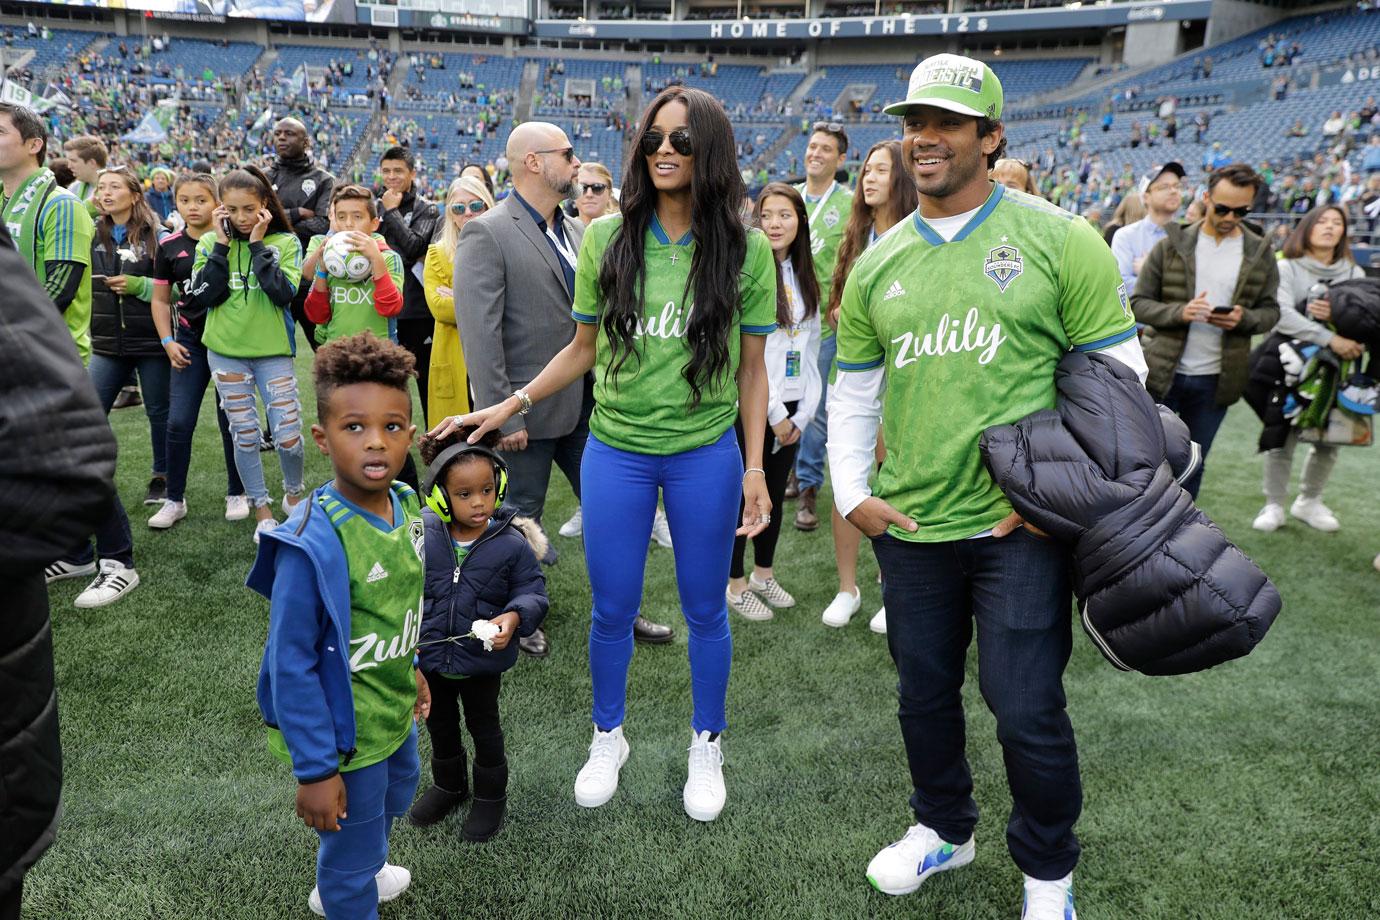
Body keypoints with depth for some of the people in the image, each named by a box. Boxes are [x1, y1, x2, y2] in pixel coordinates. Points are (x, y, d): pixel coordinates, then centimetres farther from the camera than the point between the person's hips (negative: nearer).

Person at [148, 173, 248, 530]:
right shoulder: (169, 246, 3)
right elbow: (160, 300, 11)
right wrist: (168, 341, 0)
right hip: (190, 340, 2)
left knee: (231, 421, 6)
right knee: (178, 423, -1)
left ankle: (237, 494, 22)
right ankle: (174, 500, 13)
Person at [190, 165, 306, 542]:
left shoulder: (284, 242, -3)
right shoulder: (211, 242, 3)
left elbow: (283, 293, -17)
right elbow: (205, 295, -9)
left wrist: (258, 244, -14)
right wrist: (223, 244, -10)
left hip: (273, 350, -2)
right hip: (226, 351, 2)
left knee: (288, 434, -4)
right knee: (245, 435, 6)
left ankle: (293, 494, 24)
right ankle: (261, 508, 21)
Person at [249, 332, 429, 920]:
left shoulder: (407, 505, -10)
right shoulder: (314, 544, -33)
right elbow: (291, 664, -26)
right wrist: (314, 770, -21)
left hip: (395, 712, 9)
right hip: (344, 733, -8)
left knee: (392, 803, 34)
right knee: (351, 849, 15)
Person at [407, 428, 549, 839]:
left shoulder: (512, 543, -19)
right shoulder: (423, 535, -14)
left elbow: (533, 591, -10)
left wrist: (514, 616, -29)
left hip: (482, 658, -3)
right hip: (431, 655, 3)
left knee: (484, 729, 18)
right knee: (440, 725, 25)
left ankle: (491, 795, 41)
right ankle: (448, 786, 51)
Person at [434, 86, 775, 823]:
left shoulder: (745, 251, -4)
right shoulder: (607, 239, 0)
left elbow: (751, 370, 0)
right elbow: (584, 349, 7)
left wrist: (755, 469, -4)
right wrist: (510, 405, 0)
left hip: (706, 455, -1)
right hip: (616, 450, 1)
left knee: (704, 609, 13)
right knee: (612, 610, 12)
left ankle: (706, 747, 36)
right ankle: (608, 738, 37)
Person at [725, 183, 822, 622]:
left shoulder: (804, 278, 10)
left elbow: (810, 349, 11)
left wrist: (803, 412, 2)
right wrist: (774, 414, -14)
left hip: (789, 409, 6)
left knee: (775, 492, 15)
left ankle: (763, 574, 31)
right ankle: (736, 584, 18)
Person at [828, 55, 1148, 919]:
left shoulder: (1061, 239, -5)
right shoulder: (877, 264, 6)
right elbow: (854, 392, 12)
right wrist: (852, 494, 2)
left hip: (1022, 526, -4)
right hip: (909, 526, 4)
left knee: (1027, 710, 2)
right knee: (925, 694, 17)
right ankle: (944, 828, 44)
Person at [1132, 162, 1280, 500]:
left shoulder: (1261, 253, 4)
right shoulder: (1172, 244, -3)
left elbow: (1270, 310, 8)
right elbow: (1139, 303, -3)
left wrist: (1244, 318, -15)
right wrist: (1179, 312, -22)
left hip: (1215, 380, 2)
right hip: (1163, 373, -2)